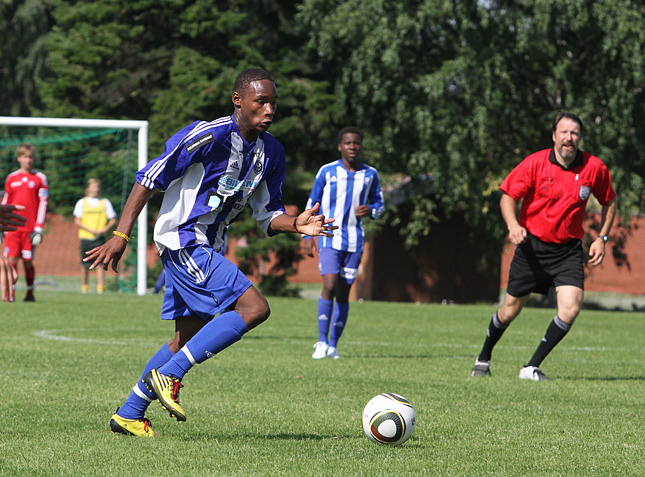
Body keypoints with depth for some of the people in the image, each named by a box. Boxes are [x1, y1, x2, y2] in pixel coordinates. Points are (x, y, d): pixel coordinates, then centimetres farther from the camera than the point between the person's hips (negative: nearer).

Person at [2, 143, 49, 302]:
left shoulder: (40, 178, 3)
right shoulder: (11, 178, 11)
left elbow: (43, 204, 1)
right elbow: (5, 203, 16)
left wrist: (38, 228, -6)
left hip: (30, 228, -2)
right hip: (13, 227, 2)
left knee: (28, 262, 0)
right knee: (11, 259, -8)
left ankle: (30, 292, 13)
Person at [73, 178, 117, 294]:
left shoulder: (105, 202, 8)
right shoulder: (82, 202, 5)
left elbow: (113, 219, 10)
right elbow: (77, 221, 0)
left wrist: (105, 228, -9)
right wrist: (91, 230, -12)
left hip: (99, 237, 0)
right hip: (85, 237, 0)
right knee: (85, 264, 2)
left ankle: (100, 286, -14)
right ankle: (84, 285, 17)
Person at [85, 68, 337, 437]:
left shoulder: (271, 151, 7)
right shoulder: (209, 135, -17)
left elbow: (268, 216, 13)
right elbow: (150, 178, -15)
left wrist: (295, 225, -10)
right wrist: (121, 236, -19)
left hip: (206, 248, 9)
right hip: (183, 239, -9)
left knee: (188, 340, 14)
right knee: (255, 308, -19)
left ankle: (129, 414, 25)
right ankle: (169, 374, -14)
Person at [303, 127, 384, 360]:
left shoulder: (370, 174, 6)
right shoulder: (327, 172, 0)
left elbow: (379, 203, 17)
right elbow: (312, 203, 8)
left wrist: (370, 210, -7)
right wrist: (308, 235, 2)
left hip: (354, 241, 3)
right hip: (329, 238, -2)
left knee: (343, 294, 4)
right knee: (329, 286, -17)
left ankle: (333, 345, 12)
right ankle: (322, 341, -10)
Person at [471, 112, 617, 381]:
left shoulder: (595, 168, -5)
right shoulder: (535, 163, -10)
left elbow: (609, 202, 12)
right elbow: (508, 196, -5)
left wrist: (602, 238, 2)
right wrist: (513, 225, -24)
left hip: (568, 250, 1)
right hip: (532, 245, -1)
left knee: (570, 308, -19)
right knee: (510, 310, 7)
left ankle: (532, 368, -6)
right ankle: (484, 359, 34)